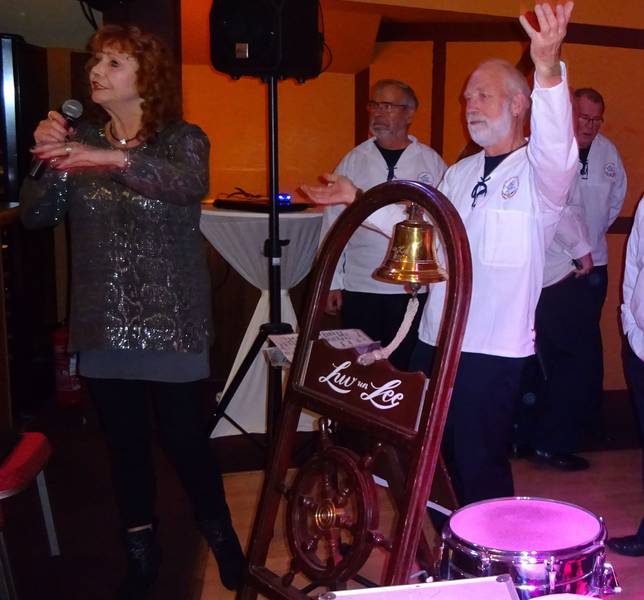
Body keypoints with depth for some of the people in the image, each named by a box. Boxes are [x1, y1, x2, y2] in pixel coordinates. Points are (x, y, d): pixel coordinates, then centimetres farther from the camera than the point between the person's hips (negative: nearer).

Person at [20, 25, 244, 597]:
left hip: (171, 323, -4)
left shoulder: (182, 138, -4)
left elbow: (191, 184, -28)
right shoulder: (81, 141, 7)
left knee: (184, 437, 2)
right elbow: (35, 215, 1)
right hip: (103, 324, 4)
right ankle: (142, 549, 31)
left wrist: (116, 159, -43)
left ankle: (221, 533, 27)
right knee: (125, 441, 12)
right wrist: (49, 160, -17)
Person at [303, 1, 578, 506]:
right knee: (449, 454, 18)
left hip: (494, 349, -7)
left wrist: (548, 69, -49)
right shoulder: (460, 172, 15)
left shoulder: (539, 171, -9)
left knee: (481, 464, 2)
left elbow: (557, 148, -32)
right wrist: (357, 199, 16)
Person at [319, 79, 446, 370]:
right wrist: (332, 283, 2)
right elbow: (334, 223, 5)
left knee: (405, 366, 7)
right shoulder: (353, 161, 5)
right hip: (359, 287, 1)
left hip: (414, 289, -1)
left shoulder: (431, 162, 1)